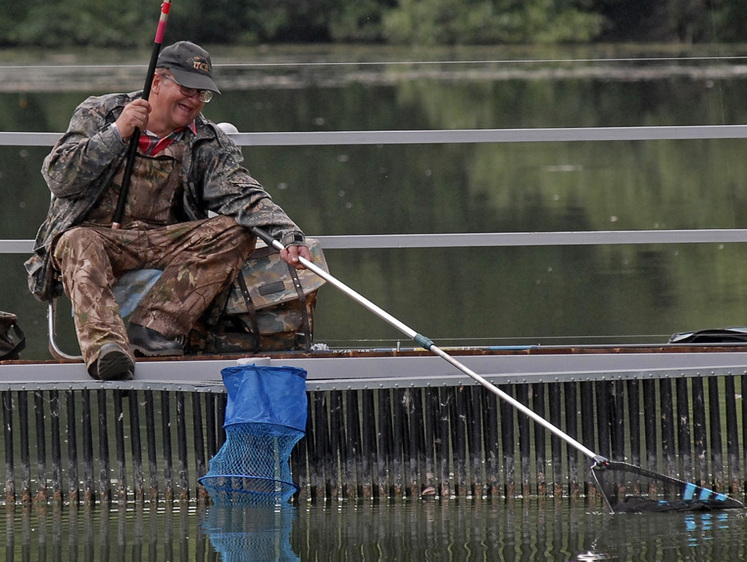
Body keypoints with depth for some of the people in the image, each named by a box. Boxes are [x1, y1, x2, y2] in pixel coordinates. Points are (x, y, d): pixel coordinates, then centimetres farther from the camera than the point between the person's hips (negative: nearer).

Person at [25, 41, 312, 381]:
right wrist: (117, 134, -13)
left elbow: (243, 196, -4)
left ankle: (152, 327, -33)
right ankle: (107, 347, -59)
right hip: (98, 234, -3)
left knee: (236, 232, -21)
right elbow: (58, 178, -4)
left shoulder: (208, 144, 11)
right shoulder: (99, 114, 6)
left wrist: (289, 237, -22)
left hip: (164, 244, 3)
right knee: (78, 245, -37)